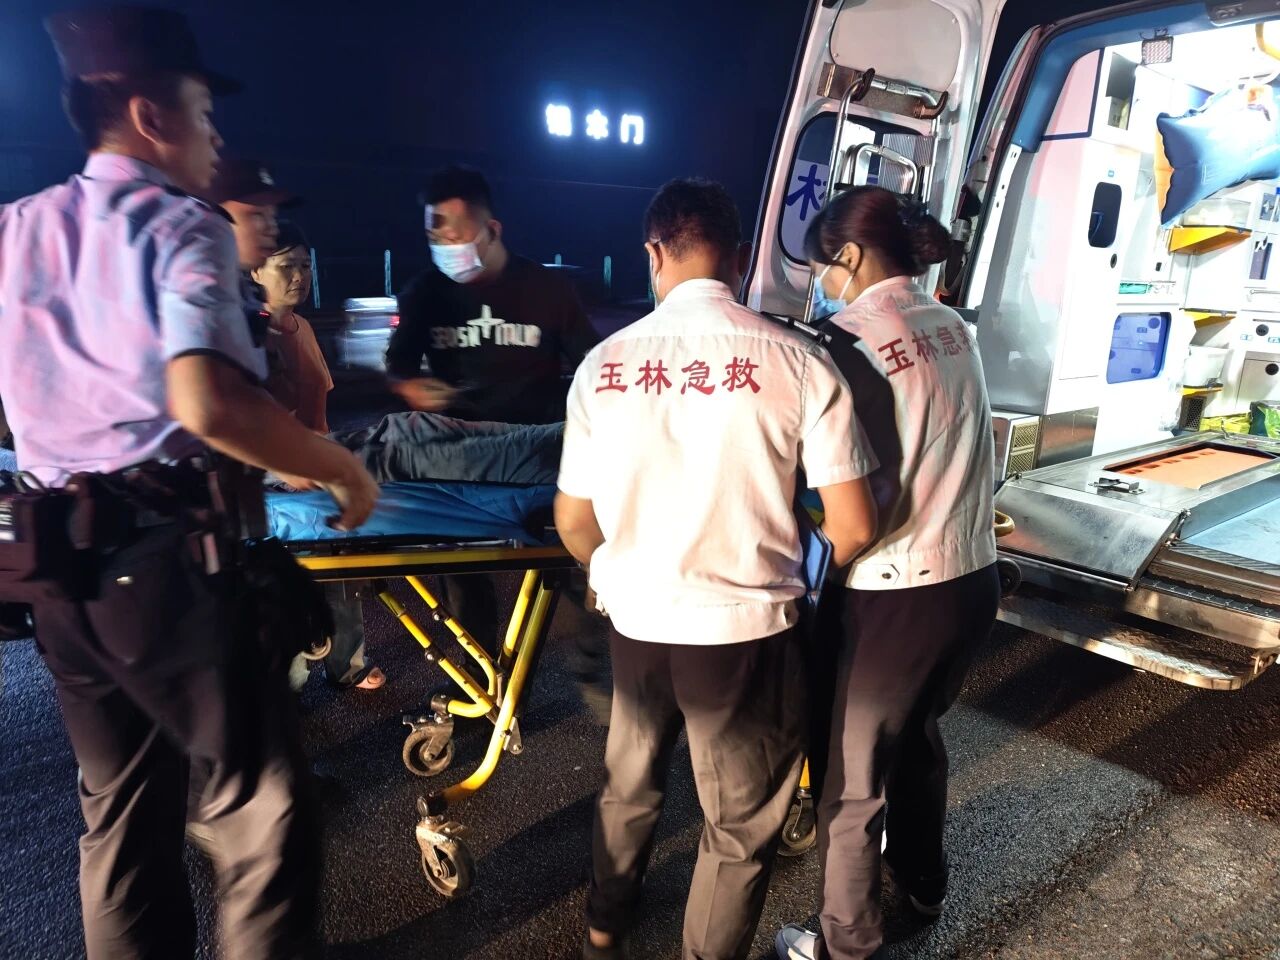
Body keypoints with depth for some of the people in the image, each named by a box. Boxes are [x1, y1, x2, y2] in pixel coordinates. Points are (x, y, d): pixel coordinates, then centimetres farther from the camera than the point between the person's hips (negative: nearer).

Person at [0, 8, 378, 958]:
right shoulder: (180, 227, -9)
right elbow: (207, 403, -27)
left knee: (121, 807, 19)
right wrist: (343, 470, -16)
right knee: (265, 801, 3)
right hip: (169, 557, -7)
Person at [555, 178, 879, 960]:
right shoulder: (797, 361, -13)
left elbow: (574, 522, 2)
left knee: (630, 784, 30)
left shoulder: (605, 363, -5)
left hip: (637, 621, 4)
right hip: (747, 626, -4)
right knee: (743, 824, 21)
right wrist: (807, 573, 11)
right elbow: (855, 528, -11)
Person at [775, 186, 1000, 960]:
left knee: (853, 773, 10)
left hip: (898, 594, -8)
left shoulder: (854, 341, -17)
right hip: (974, 577, 8)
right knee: (919, 732, 28)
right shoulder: (955, 328, 7)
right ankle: (923, 882, 50)